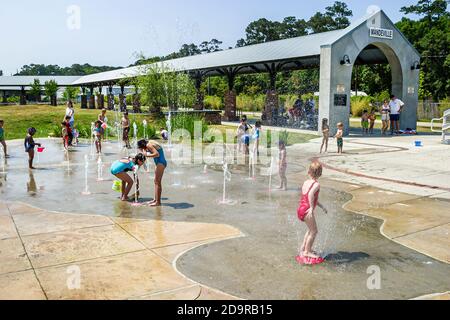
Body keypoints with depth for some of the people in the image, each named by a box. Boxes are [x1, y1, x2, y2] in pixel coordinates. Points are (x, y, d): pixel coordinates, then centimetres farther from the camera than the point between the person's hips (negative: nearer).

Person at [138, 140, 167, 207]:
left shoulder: (149, 145, -15)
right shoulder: (150, 143, 13)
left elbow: (157, 154, -25)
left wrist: (147, 155, -17)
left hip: (160, 163, -10)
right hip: (159, 163, 10)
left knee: (158, 182, -7)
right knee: (156, 182, 15)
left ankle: (158, 202, -4)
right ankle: (155, 199, 22)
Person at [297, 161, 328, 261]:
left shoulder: (306, 182, 11)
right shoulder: (316, 184, -14)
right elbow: (310, 194, -35)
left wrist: (321, 206, 24)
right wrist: (312, 208, -33)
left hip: (300, 209, 9)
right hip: (307, 211, -9)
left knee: (311, 229, 26)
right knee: (314, 231, 6)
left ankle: (303, 248, 35)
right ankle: (307, 251, 13)